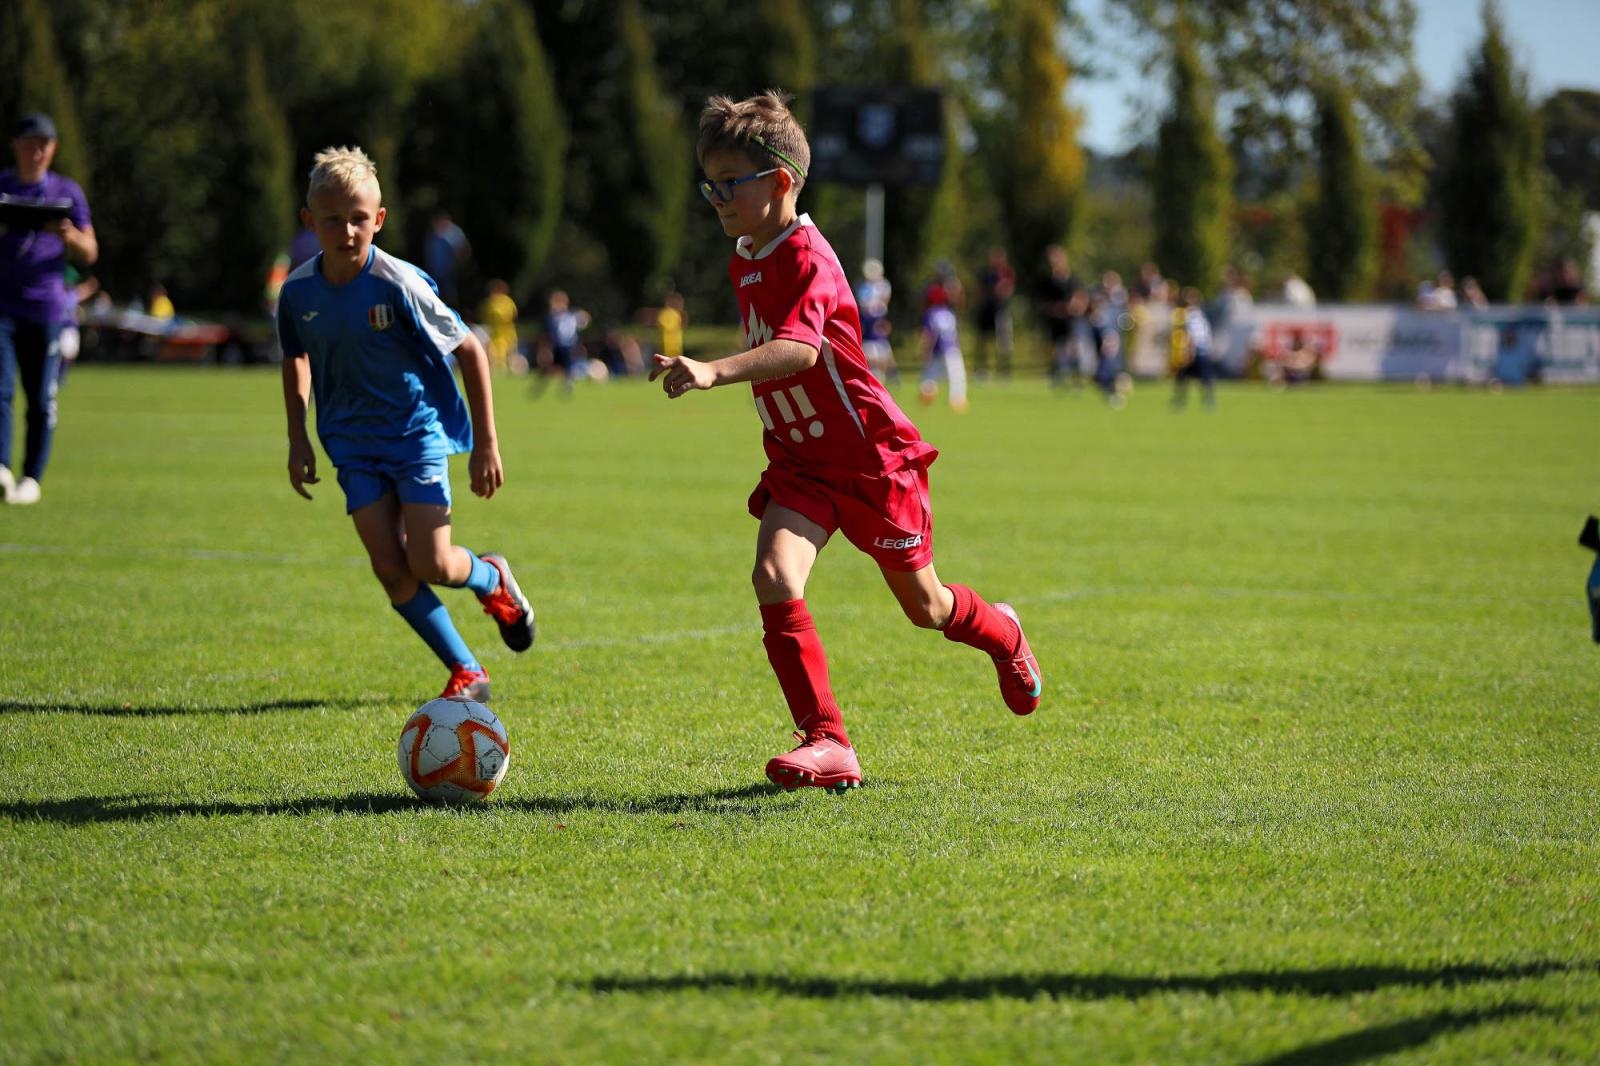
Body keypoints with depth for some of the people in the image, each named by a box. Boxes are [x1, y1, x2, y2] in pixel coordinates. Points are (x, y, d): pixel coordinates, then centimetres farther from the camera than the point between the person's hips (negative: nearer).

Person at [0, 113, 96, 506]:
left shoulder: (67, 192, 8)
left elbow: (90, 254, 8)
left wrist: (70, 236, -14)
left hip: (48, 308, 0)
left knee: (42, 400, 0)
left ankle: (32, 478, 8)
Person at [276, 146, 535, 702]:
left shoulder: (399, 285, -20)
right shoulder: (298, 292, -7)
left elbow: (470, 351, -11)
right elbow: (296, 359, 15)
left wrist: (486, 443, -10)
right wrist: (298, 439, 10)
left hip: (417, 431, -4)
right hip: (354, 442, 4)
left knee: (430, 564, -12)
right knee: (390, 568, -8)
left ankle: (491, 579, 25)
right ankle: (467, 672, 6)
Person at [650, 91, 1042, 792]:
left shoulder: (805, 259, -23)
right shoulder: (745, 262, 6)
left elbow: (799, 349, -42)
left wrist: (714, 372, -55)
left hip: (869, 453, -6)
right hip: (799, 460, 7)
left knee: (925, 608, 12)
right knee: (774, 576, -20)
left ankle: (1003, 637, 47)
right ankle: (827, 743, -18)